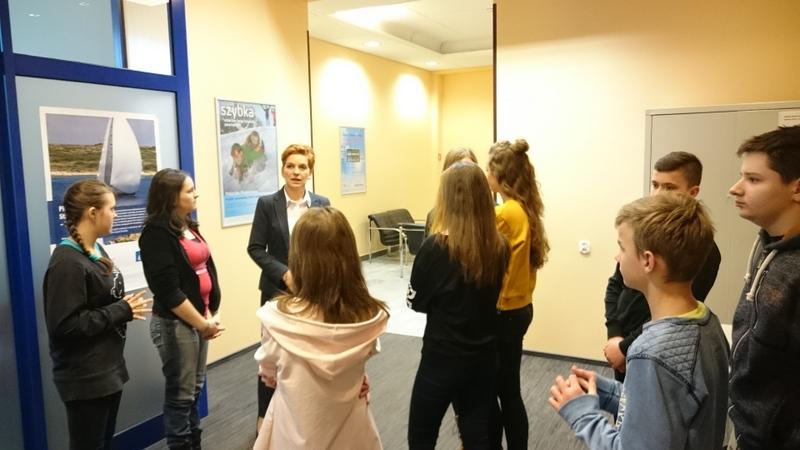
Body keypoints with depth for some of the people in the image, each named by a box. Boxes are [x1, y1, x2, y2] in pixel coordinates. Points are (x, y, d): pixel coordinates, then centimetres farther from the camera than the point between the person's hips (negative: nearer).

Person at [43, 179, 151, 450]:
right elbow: (64, 325, -26)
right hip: (85, 378, -9)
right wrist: (122, 311, -19)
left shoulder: (97, 251, 8)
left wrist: (125, 306, -1)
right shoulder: (67, 262, -21)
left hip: (109, 368, 9)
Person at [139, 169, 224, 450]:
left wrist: (211, 314, -1)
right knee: (180, 394, 5)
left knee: (195, 389, 18)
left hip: (199, 318, 8)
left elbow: (207, 268, 9)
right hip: (175, 323, -8)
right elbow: (169, 291, -19)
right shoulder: (157, 234, -15)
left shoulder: (189, 226, 9)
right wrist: (202, 323, -13)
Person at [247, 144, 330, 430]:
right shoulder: (267, 204, -4)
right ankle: (265, 415, 25)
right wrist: (284, 273, -16)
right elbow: (255, 248, -5)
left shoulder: (322, 204, 2)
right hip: (277, 289, -2)